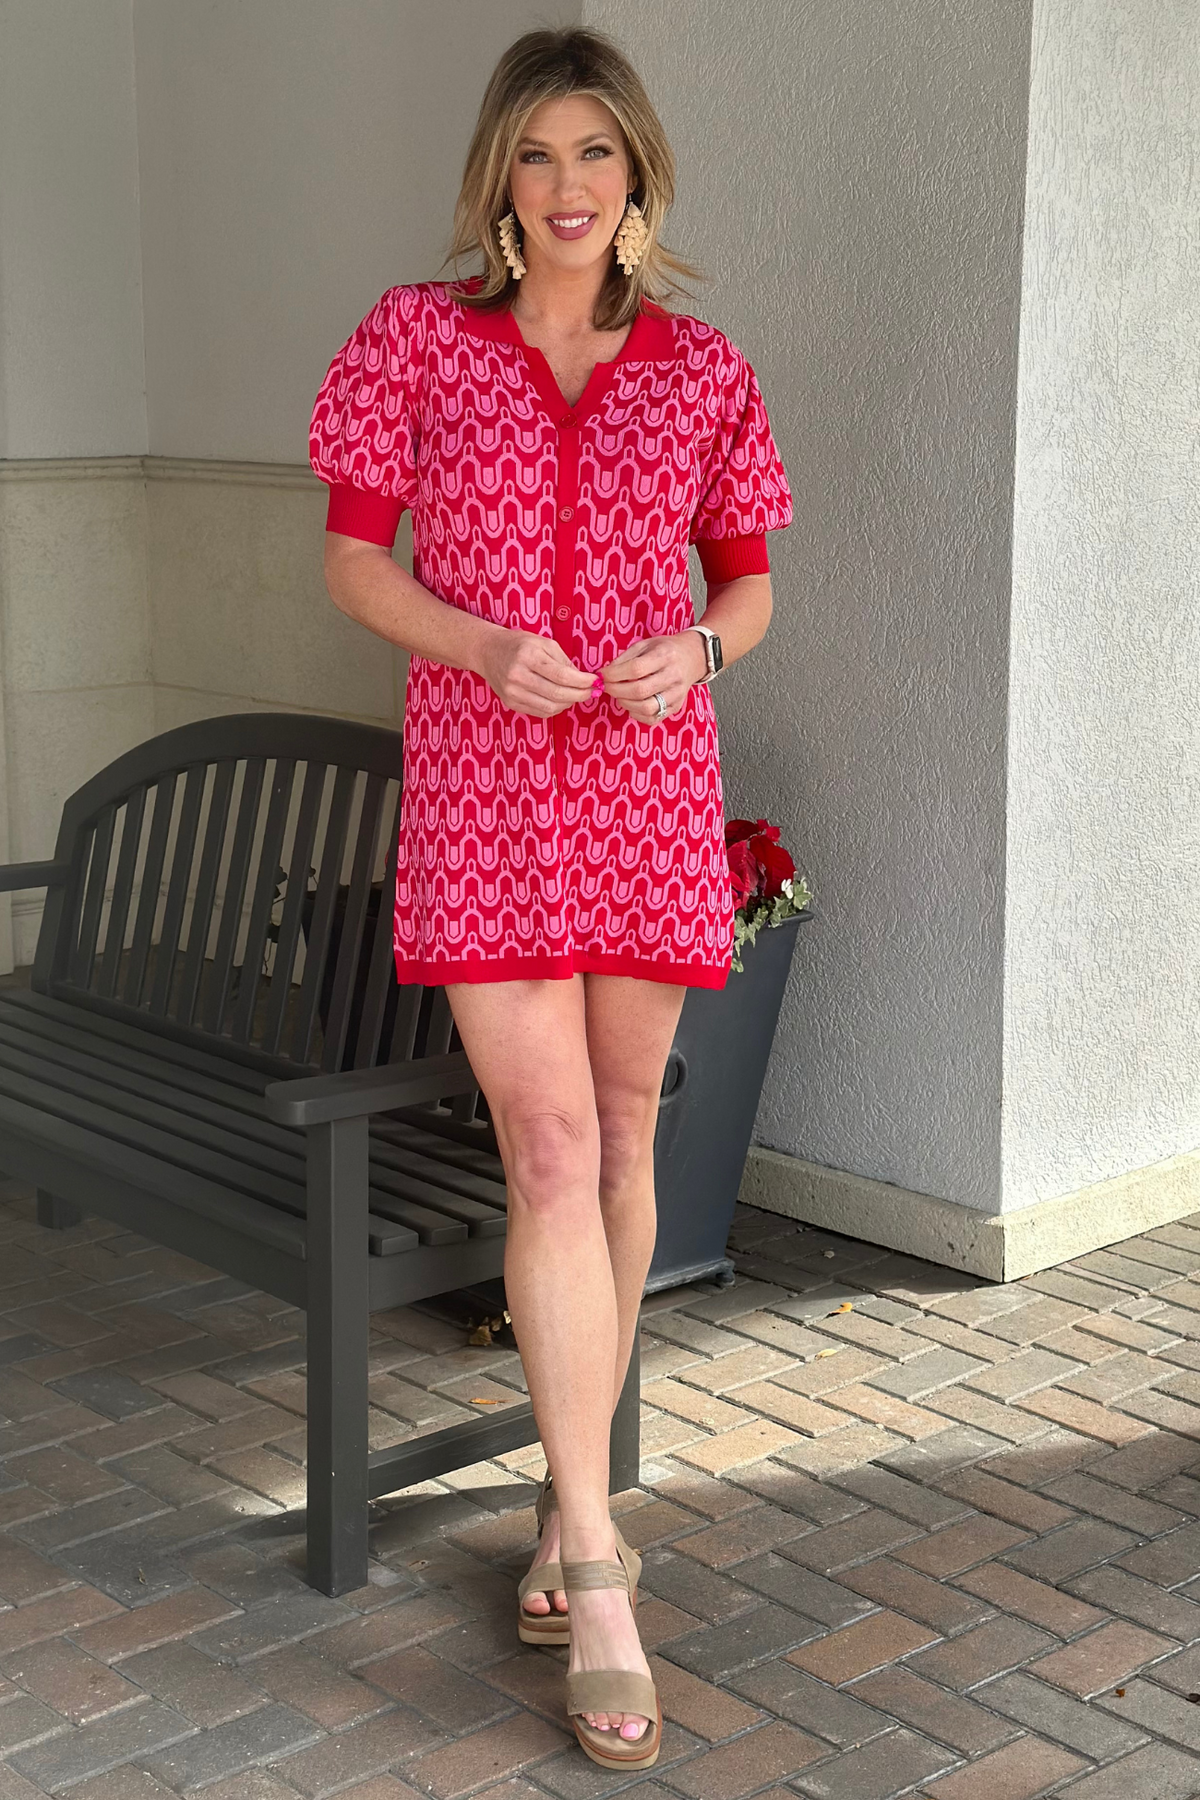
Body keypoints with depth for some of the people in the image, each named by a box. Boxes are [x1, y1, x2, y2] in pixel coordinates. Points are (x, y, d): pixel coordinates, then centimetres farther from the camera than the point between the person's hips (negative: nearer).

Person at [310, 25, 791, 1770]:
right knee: (550, 1152, -10)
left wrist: (695, 650, -11)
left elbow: (749, 583, 12)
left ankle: (573, 1500, 27)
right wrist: (482, 644, -14)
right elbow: (353, 558, 4)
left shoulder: (703, 372, 6)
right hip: (485, 789, -2)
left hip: (652, 787, 2)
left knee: (622, 1140, 9)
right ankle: (598, 1571, -4)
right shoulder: (417, 337, 2)